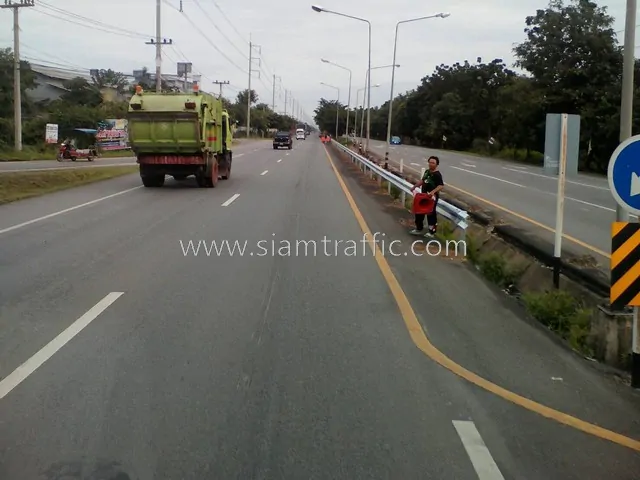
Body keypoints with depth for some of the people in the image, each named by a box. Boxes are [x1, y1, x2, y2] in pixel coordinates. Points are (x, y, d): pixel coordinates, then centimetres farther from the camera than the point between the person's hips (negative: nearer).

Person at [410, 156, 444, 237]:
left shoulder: (437, 174, -18)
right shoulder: (427, 171, 8)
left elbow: (441, 186, -25)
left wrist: (433, 191, -37)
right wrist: (415, 186, 18)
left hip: (432, 197, -9)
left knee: (431, 214, 1)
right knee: (419, 211, 18)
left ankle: (432, 232, 13)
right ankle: (419, 228, 33)